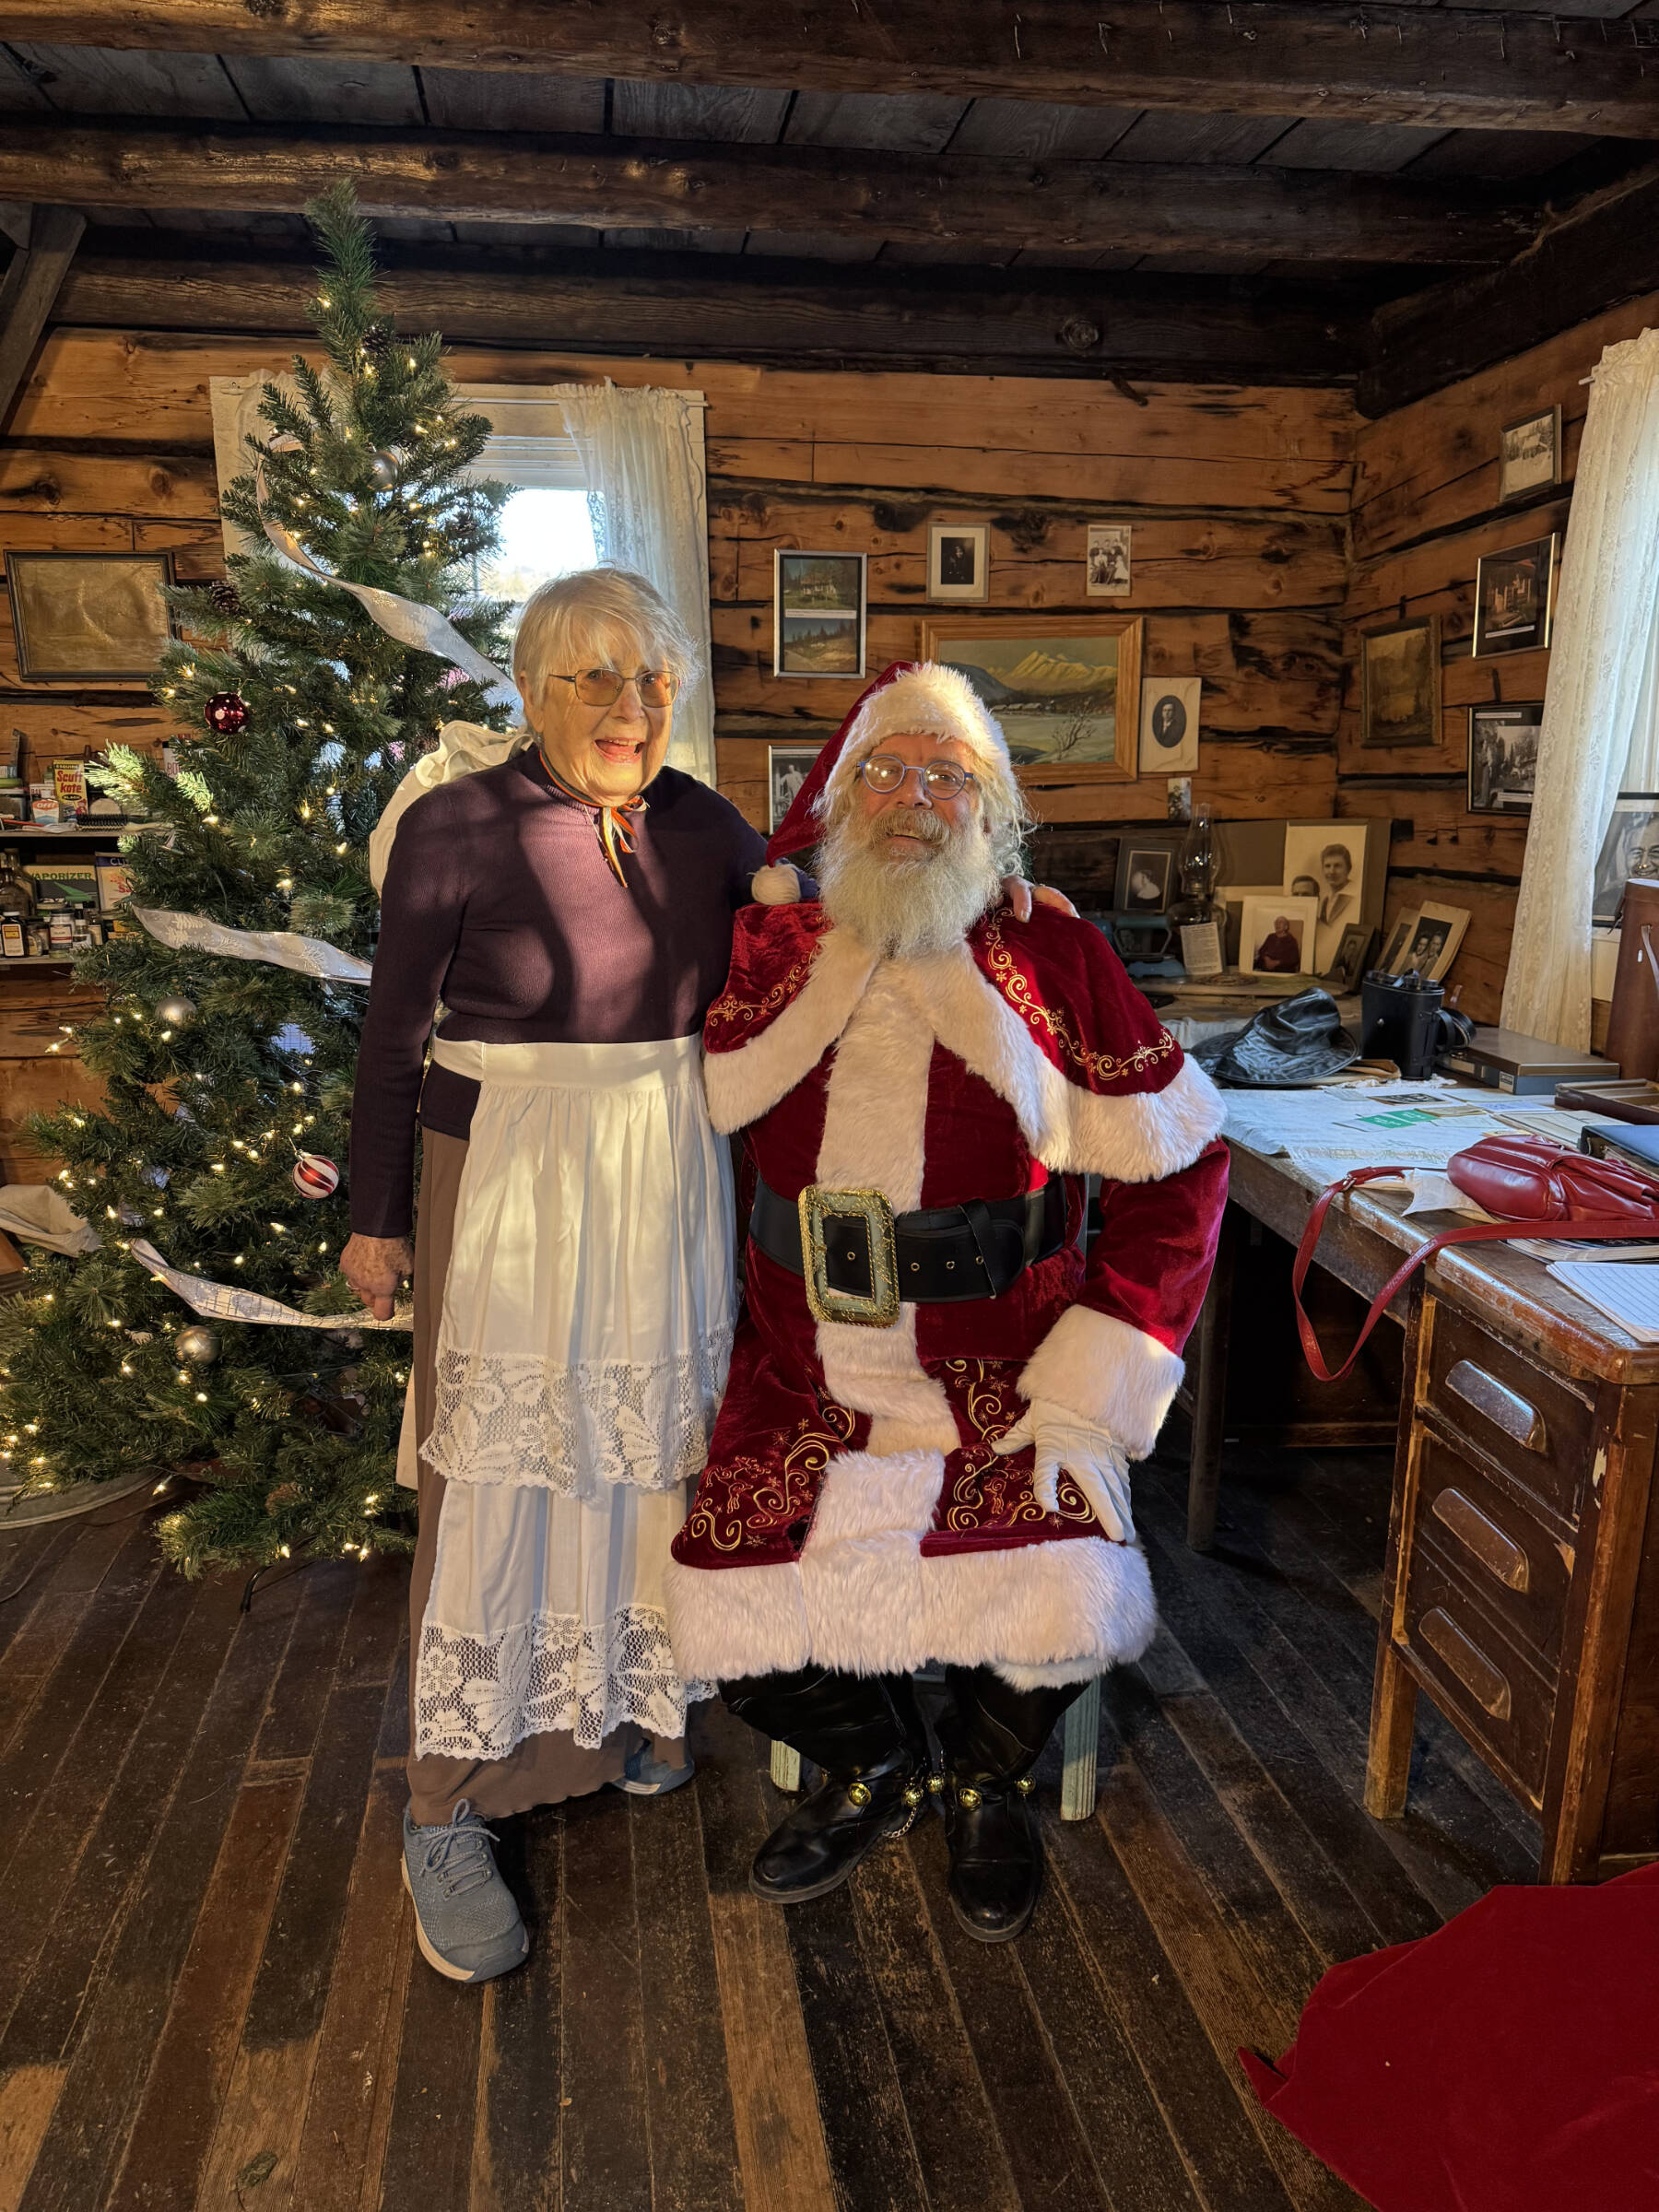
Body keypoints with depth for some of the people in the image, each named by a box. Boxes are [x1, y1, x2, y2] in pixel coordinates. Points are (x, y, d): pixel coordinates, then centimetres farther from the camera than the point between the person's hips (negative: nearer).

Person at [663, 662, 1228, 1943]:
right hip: (805, 1392, 2)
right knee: (725, 1603, -15)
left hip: (1004, 1391, -1)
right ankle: (873, 1766, 22)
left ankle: (988, 1779, 18)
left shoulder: (1051, 960, -1)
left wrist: (1090, 1385, -8)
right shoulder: (766, 954, 3)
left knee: (1057, 1608, -22)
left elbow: (1184, 1166, -1)